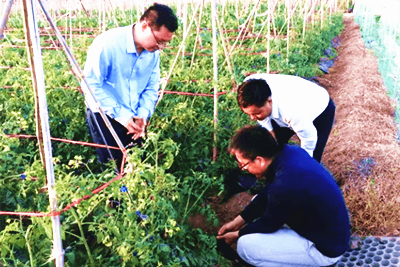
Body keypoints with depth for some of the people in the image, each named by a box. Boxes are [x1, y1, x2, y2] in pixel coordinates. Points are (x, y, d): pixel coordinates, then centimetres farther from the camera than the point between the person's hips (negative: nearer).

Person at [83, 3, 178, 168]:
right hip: (104, 115, -5)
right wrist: (120, 114, -25)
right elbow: (91, 84, -22)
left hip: (134, 118, 5)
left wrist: (143, 115, -15)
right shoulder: (107, 43, -24)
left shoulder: (153, 51, -6)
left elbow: (152, 88, 2)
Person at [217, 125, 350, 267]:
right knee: (258, 202, 14)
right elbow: (266, 194, 6)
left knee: (245, 246, -15)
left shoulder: (284, 186, -34)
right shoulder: (288, 151, -8)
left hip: (327, 249, -9)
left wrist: (237, 234, 2)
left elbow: (269, 223, -16)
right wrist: (237, 222, 8)